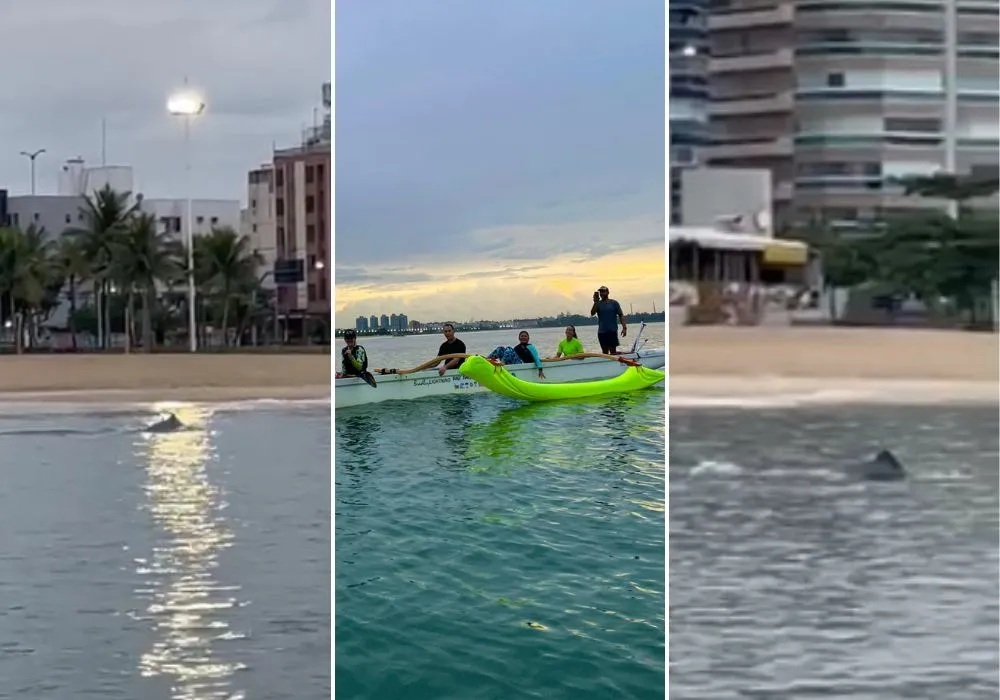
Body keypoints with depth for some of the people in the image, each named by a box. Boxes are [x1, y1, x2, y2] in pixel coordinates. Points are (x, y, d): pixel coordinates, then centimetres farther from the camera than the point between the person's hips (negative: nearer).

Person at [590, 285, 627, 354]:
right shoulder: (598, 304, 6)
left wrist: (624, 327, -8)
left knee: (613, 351, -6)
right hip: (602, 332, 3)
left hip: (612, 331, -3)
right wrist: (595, 302, -18)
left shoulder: (614, 303, 2)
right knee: (604, 352, 7)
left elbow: (621, 315, 1)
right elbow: (592, 313, -9)